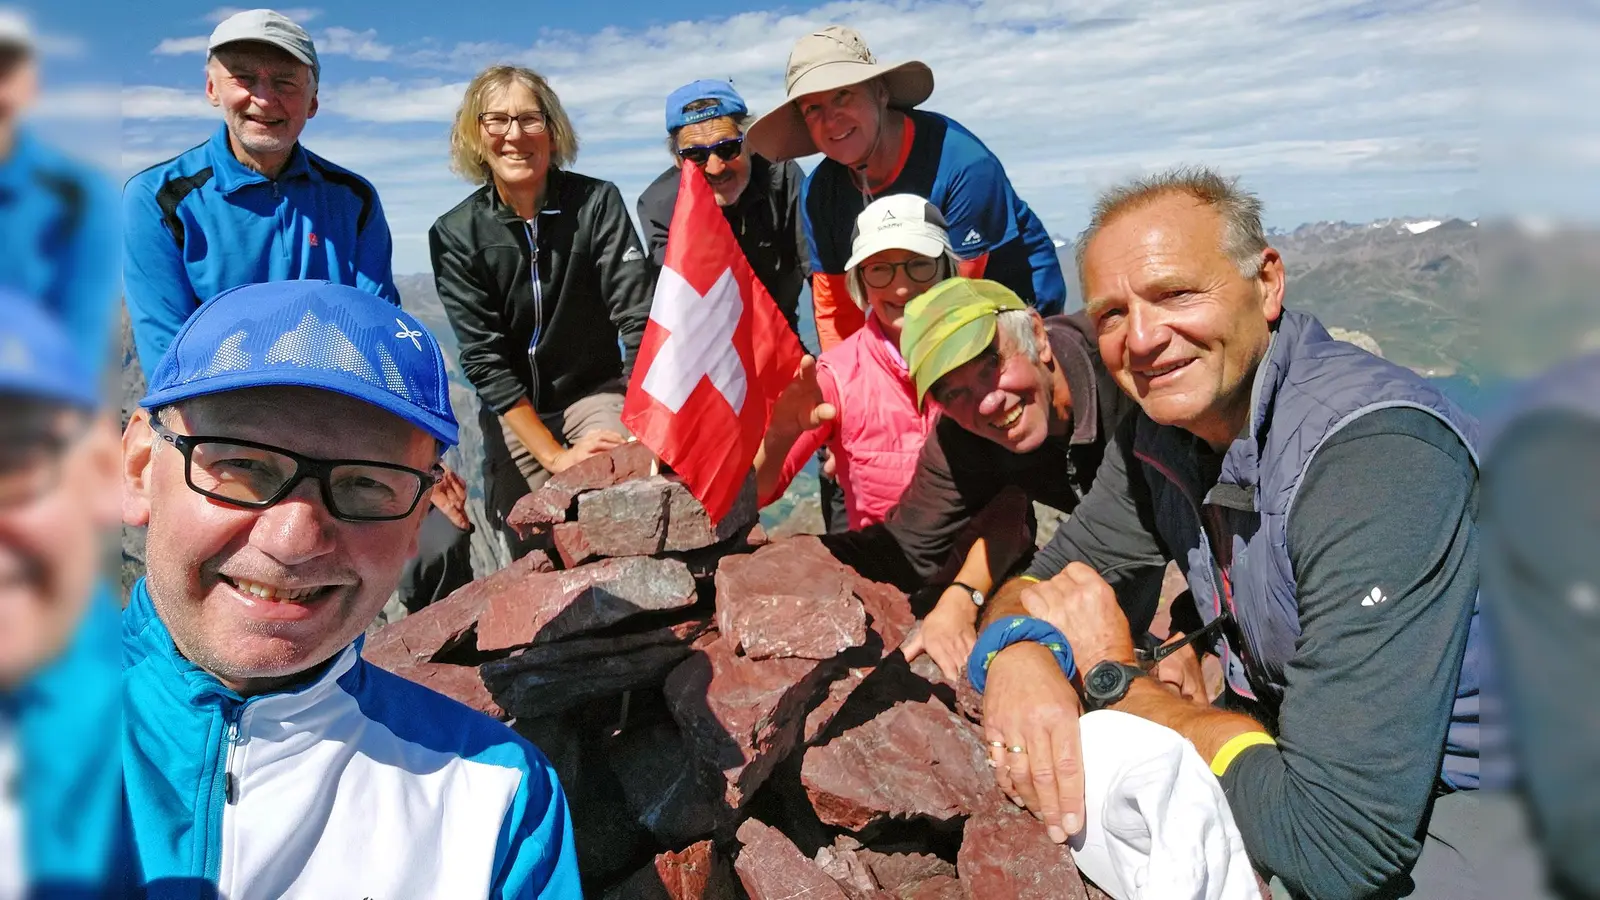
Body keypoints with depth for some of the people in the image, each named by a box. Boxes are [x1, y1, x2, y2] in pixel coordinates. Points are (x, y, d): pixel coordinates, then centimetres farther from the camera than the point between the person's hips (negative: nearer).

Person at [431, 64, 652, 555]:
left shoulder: (597, 202, -11)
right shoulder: (455, 234, -10)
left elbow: (640, 322, -17)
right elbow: (484, 358, -13)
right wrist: (554, 456, -19)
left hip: (595, 392, -1)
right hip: (512, 412, 1)